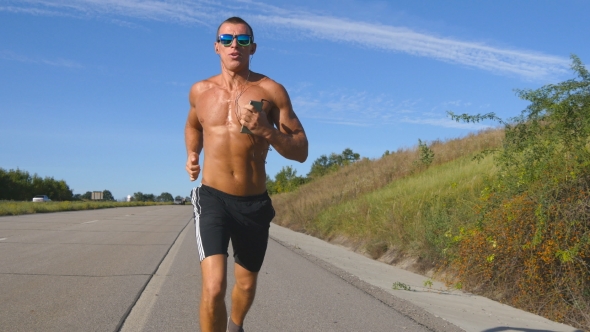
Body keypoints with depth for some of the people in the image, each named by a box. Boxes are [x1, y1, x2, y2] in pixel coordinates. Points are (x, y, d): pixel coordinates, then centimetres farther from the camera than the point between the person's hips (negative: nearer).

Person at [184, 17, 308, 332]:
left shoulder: (271, 91, -6)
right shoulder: (200, 91, 3)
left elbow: (301, 151, -6)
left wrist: (266, 131, -23)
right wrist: (192, 155, 7)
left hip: (255, 203, 0)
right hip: (212, 199, 0)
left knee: (246, 284, 20)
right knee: (213, 287, -21)